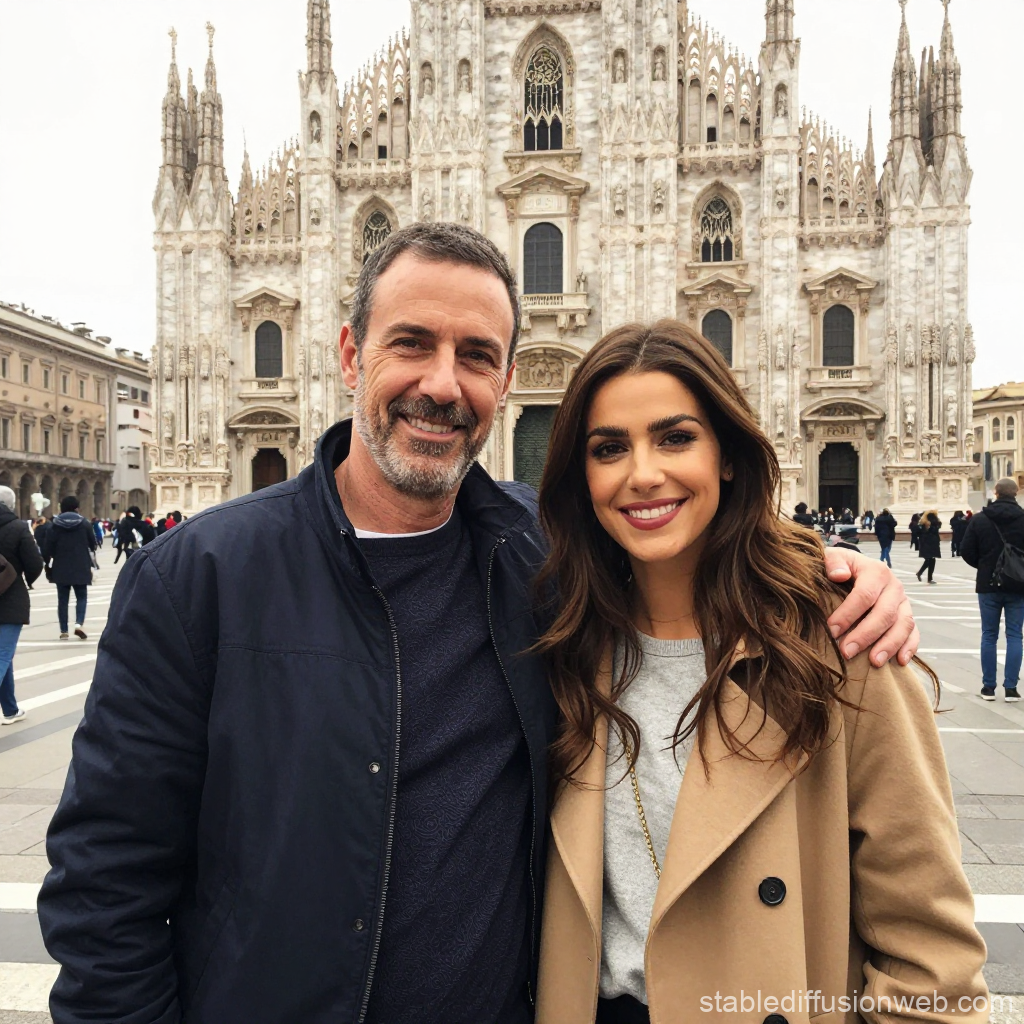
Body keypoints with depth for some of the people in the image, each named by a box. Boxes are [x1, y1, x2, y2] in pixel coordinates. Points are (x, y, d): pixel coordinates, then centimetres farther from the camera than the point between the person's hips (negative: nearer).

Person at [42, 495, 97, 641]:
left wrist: (48, 563, 9)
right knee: (81, 597, 8)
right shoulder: (84, 523, -2)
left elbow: (47, 547, -4)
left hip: (60, 568, 1)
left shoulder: (56, 525, -1)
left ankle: (64, 631, 8)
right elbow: (93, 544, 4)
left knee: (63, 599, 8)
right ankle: (79, 623, -13)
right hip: (80, 567, -1)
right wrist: (91, 559, 24)